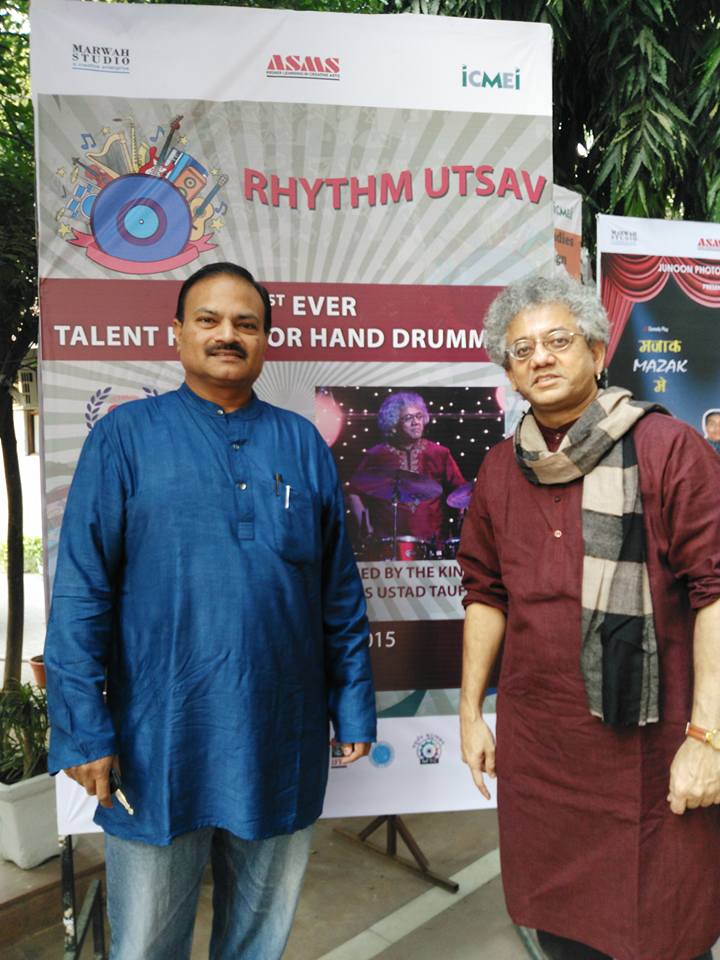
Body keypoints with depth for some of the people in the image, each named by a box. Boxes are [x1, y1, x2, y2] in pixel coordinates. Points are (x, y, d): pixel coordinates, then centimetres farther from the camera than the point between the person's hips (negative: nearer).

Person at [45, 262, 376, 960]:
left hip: (281, 745, 3)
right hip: (159, 743, -2)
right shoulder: (126, 436, -3)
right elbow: (81, 589, -6)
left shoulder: (301, 443, 4)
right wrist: (83, 727, -10)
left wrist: (353, 707, 5)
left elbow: (340, 591, 5)